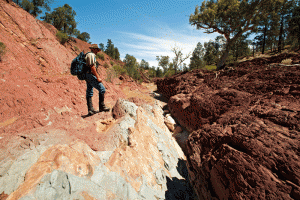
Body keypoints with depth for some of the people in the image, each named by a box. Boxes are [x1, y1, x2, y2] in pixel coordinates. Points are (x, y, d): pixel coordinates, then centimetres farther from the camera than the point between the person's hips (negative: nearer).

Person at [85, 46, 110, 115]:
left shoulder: (88, 55, 24)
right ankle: (102, 107, -6)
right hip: (90, 75, -11)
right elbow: (92, 67, -18)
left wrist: (97, 76, 23)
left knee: (89, 93, 6)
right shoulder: (91, 55, -8)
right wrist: (98, 77, -19)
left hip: (87, 77, 11)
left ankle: (90, 109, 9)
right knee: (102, 89, -9)